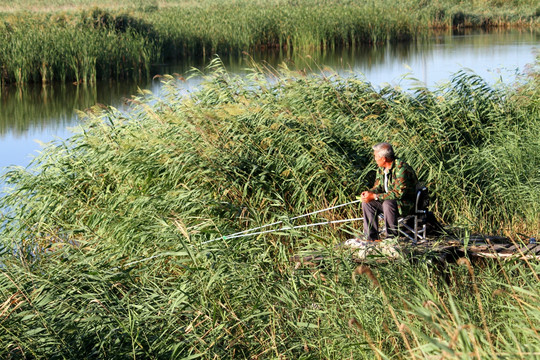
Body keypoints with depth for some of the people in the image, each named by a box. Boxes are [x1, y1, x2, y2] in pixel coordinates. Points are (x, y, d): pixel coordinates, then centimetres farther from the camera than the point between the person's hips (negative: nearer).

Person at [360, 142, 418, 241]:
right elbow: (378, 187, 11)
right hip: (388, 199, 9)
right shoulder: (381, 168, 4)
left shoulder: (401, 168, -24)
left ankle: (392, 238, -25)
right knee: (367, 202, -8)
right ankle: (371, 237, -5)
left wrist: (374, 196, -29)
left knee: (388, 203, -36)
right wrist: (369, 192, -13)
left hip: (406, 203, -9)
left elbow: (398, 193, -28)